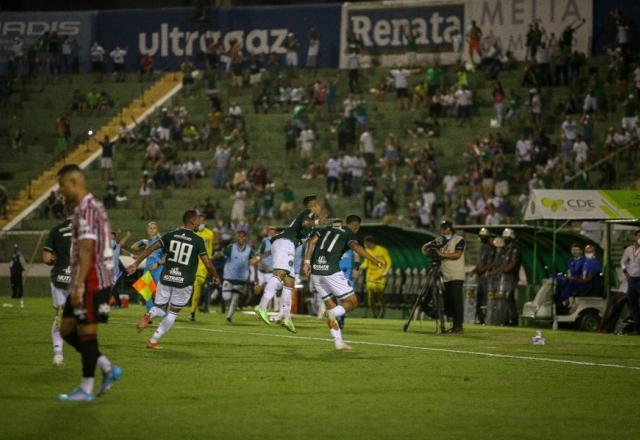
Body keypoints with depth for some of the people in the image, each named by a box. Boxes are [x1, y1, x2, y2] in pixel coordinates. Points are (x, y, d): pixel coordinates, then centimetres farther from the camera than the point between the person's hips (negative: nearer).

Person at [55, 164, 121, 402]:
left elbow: (86, 250, -23)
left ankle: (86, 390, 2)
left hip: (92, 282, -10)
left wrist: (78, 285, -27)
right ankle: (108, 368, 14)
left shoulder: (87, 209, -15)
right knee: (67, 330, 13)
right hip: (92, 281, 10)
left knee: (86, 332, -4)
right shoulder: (93, 206, 17)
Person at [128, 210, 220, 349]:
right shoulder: (198, 241, -5)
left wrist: (136, 263, -2)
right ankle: (153, 340, 4)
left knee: (160, 308, 17)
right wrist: (215, 276, 12)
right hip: (184, 282, -2)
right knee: (173, 312, 12)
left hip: (166, 278, 3)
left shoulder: (171, 235, 3)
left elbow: (151, 249, -4)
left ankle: (148, 315, -19)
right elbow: (207, 264, -6)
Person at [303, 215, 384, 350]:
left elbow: (312, 241, 7)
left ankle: (338, 341, 9)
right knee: (352, 302, 6)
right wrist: (374, 260, -23)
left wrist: (307, 262, 4)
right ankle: (334, 313, -24)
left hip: (316, 271, 6)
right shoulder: (349, 234, 5)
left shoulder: (326, 229, 21)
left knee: (330, 305, 15)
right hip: (331, 271, -6)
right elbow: (355, 247, -15)